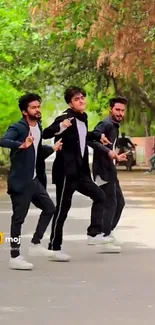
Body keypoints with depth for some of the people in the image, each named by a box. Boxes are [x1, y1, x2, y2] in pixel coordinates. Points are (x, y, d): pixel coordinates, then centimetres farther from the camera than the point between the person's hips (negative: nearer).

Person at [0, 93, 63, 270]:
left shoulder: (38, 127, 11)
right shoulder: (17, 128, -15)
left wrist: (52, 149, 23)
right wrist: (21, 145, -49)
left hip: (34, 179, 9)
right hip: (20, 181, -9)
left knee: (49, 208, 14)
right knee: (18, 218, -4)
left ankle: (35, 244, 22)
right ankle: (15, 257, 1)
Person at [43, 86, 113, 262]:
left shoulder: (83, 118, 13)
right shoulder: (66, 117, -14)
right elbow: (46, 134, -25)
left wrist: (98, 136, 35)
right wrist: (61, 126, -42)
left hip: (80, 171, 9)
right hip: (66, 171, -9)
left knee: (99, 196, 12)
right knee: (62, 208, -4)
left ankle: (94, 233, 13)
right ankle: (54, 248, 2)